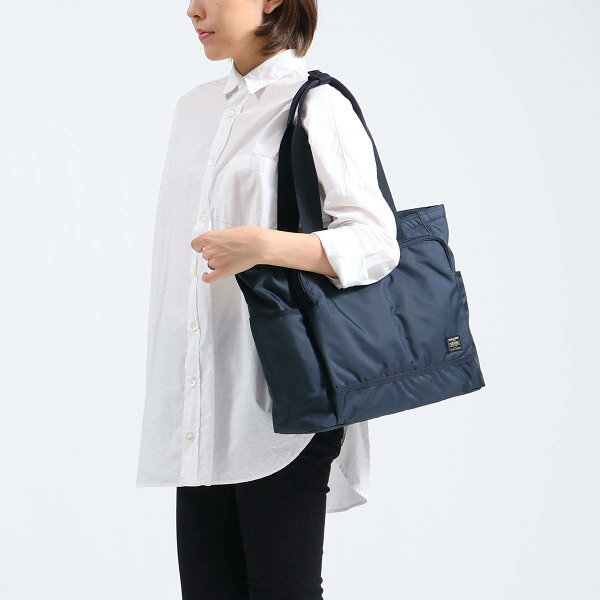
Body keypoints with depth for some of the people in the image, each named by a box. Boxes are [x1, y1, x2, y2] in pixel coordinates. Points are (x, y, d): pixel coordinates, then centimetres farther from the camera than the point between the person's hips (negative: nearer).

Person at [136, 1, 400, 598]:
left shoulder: (316, 106, -6)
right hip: (202, 401, 7)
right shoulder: (196, 107, 16)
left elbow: (375, 243, -12)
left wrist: (265, 245, -27)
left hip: (279, 399, -7)